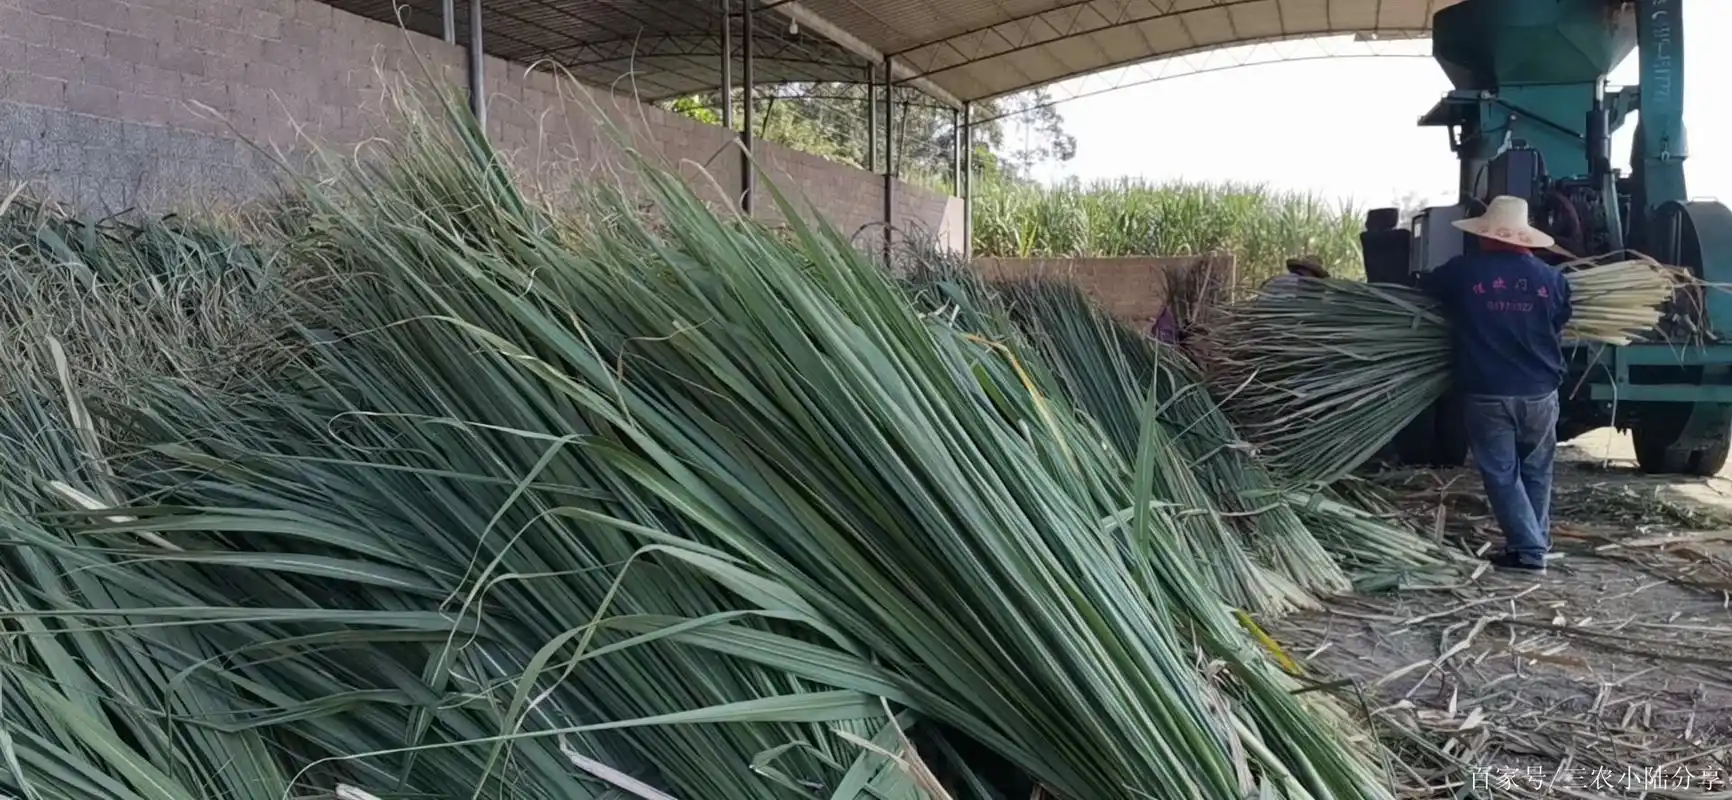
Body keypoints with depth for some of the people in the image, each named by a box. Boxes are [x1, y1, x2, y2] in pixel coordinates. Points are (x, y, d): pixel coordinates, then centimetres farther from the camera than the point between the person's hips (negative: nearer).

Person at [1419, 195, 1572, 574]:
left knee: (1501, 473, 4)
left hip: (1486, 394, -3)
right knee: (1536, 470, 18)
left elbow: (1423, 286, 11)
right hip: (1540, 393, 3)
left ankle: (1528, 550, -1)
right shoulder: (1551, 278, 1)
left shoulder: (1462, 271, -7)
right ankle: (1538, 540, 25)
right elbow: (1560, 328, 14)